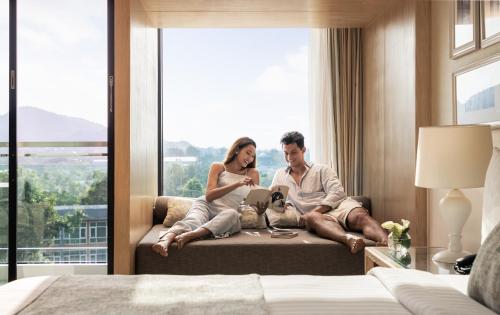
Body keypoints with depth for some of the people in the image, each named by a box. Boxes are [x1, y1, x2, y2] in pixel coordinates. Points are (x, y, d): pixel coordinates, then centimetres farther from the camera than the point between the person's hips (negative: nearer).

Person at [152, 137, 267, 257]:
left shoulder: (253, 174, 16)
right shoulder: (218, 167, 10)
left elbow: (255, 204, 15)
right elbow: (209, 196, -5)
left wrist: (260, 210, -11)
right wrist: (237, 184, -15)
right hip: (205, 205, 0)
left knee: (232, 214, -37)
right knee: (193, 220, -36)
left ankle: (187, 236, -59)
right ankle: (165, 240, -66)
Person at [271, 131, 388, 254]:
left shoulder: (322, 170, 15)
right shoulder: (280, 175, 25)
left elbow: (337, 193, 0)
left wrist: (313, 212, -14)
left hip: (337, 206, 1)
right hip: (316, 216, -1)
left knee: (360, 216, -34)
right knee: (312, 218, -39)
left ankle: (385, 242, -63)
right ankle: (349, 239, -68)